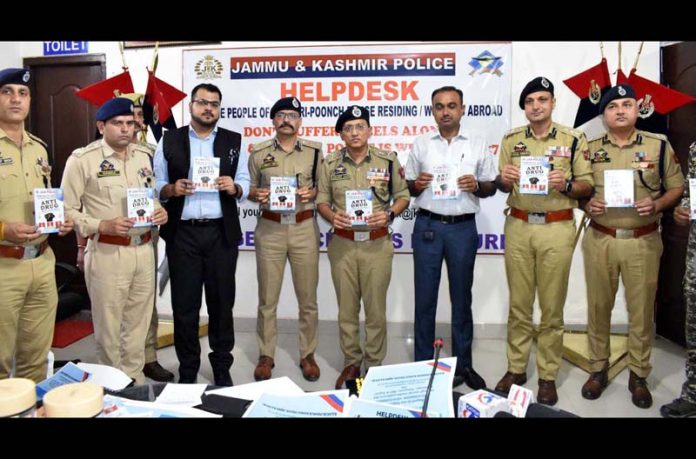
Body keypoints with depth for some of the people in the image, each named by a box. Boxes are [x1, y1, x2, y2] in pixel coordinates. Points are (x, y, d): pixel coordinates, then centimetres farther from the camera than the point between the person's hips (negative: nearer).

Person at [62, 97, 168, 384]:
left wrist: (160, 212, -2)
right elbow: (68, 211, -7)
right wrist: (103, 226, -21)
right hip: (107, 252, -5)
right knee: (108, 326, 7)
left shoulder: (143, 156, 11)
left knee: (138, 322, 15)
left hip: (144, 250, 5)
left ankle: (135, 379, 31)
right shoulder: (82, 159, -7)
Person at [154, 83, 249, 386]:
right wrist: (172, 189, -15)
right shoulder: (168, 141, 6)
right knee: (184, 305, 7)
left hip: (222, 233, 1)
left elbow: (244, 185, 8)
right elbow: (156, 186, 5)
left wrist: (234, 188, -13)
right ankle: (187, 370, 23)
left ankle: (222, 368, 24)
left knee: (221, 303, 8)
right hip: (182, 234, 0)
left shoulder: (234, 141, 9)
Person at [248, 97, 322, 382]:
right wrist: (257, 195, -11)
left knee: (308, 297, 7)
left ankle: (307, 355, 23)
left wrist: (312, 192, -12)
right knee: (267, 298, 7)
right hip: (270, 229, 0)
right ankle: (266, 356, 21)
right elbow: (249, 189, 11)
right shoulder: (259, 152, 5)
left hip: (305, 228, 0)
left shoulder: (314, 150, 4)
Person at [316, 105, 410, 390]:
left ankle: (374, 365, 21)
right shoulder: (330, 163, 5)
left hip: (377, 243, -1)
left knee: (375, 307, 6)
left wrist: (389, 214, -13)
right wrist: (332, 216, -13)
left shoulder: (388, 160, 1)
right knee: (346, 307, 10)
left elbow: (403, 196, 6)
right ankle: (351, 363, 25)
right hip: (342, 244, 2)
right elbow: (321, 200, 7)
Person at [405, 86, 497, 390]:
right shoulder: (420, 145, 7)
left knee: (461, 297, 10)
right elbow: (407, 187, 10)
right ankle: (423, 364, 18)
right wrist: (416, 184, -12)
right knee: (425, 297, 5)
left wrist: (477, 186, -12)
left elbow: (491, 187, 9)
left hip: (463, 228, 0)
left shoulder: (478, 146, 5)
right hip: (428, 227, 0)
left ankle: (463, 365, 23)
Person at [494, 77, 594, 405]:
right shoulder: (511, 139, 8)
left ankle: (548, 375, 18)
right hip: (518, 227, 2)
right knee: (519, 303, 10)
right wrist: (502, 179, -13)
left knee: (552, 306, 5)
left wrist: (566, 185, -20)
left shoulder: (574, 139, 0)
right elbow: (502, 186, 10)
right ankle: (516, 368, 23)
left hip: (557, 228, -2)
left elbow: (587, 186, 0)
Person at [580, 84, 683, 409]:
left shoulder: (659, 145, 2)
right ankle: (598, 369, 25)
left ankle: (639, 375, 23)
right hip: (599, 240, 1)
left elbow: (676, 187, 4)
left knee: (641, 310, 7)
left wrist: (656, 205, -15)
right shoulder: (590, 148, 5)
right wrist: (587, 204, -12)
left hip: (643, 241, -1)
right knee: (598, 307, 9)